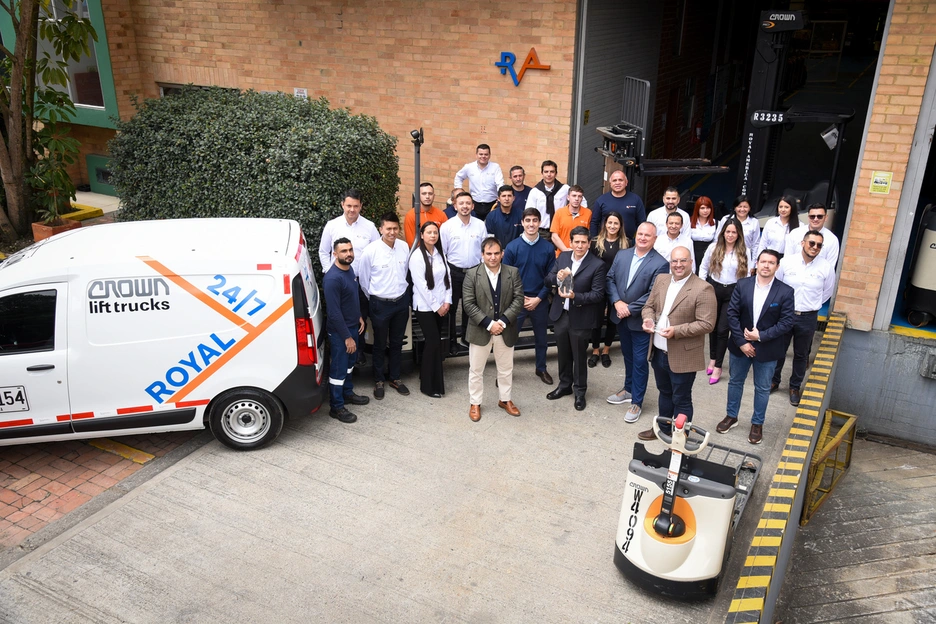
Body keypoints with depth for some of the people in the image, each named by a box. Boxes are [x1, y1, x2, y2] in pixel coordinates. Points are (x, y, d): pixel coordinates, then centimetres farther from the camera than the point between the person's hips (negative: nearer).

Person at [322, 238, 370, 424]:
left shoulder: (350, 269, 2)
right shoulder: (332, 278, -27)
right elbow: (334, 312, -26)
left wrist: (359, 317, 14)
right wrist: (347, 337, -22)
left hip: (352, 326, 9)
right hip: (339, 331, -9)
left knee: (349, 362, 23)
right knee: (338, 368, 2)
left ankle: (347, 393, 42)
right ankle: (336, 407, 15)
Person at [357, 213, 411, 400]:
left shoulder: (404, 247, -7)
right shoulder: (370, 251, -19)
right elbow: (363, 279, -6)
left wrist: (402, 292, 11)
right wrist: (374, 299, 4)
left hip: (402, 301, 4)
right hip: (380, 304, -4)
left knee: (397, 342, 18)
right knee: (380, 344, 12)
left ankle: (395, 378, 35)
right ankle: (378, 381, 30)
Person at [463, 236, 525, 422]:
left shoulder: (513, 273, -2)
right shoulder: (472, 274, -8)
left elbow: (518, 299, -6)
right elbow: (469, 304, -12)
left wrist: (503, 321, -17)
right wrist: (489, 323, -18)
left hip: (506, 330, 2)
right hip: (480, 330, -2)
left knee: (506, 368, 16)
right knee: (476, 369, 10)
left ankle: (505, 400, 35)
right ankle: (475, 403, 26)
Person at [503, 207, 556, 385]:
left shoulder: (548, 247, -5)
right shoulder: (512, 247, -8)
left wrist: (538, 298, -9)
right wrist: (520, 298, -10)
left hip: (540, 301, 2)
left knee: (541, 337, 16)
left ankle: (541, 369, 35)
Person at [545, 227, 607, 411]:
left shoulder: (597, 264, -14)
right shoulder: (562, 257, 1)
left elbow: (598, 294, -16)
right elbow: (548, 280, 3)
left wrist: (575, 296, -28)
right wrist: (557, 277, -19)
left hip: (580, 318, -4)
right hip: (560, 314, 5)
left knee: (579, 356, 10)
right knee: (563, 354, 20)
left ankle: (580, 391, 28)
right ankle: (564, 385, 39)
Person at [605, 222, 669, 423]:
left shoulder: (660, 264, -15)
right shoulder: (621, 255, 2)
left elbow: (653, 294, -18)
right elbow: (610, 279, 3)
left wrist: (630, 309, -18)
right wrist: (617, 302, -11)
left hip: (641, 320, -5)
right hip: (621, 317, 5)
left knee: (639, 361, 4)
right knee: (628, 356, 22)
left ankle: (636, 402, 15)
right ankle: (628, 389, 40)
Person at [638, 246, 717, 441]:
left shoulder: (703, 289, -17)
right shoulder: (661, 280, 5)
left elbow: (707, 323, -20)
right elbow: (649, 306, 12)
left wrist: (677, 331, -27)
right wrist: (648, 319, -11)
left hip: (682, 356, -6)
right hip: (658, 351, 6)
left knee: (681, 399, 9)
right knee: (664, 393, 24)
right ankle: (663, 428, 42)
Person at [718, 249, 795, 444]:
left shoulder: (785, 292, -11)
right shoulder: (742, 284, -7)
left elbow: (787, 323, -11)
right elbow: (732, 313, -8)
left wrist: (761, 336, -19)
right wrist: (741, 342, -14)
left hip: (767, 349, -2)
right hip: (740, 345, 2)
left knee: (762, 388, 12)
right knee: (735, 382, 17)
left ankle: (757, 423, 30)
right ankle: (731, 416, 36)